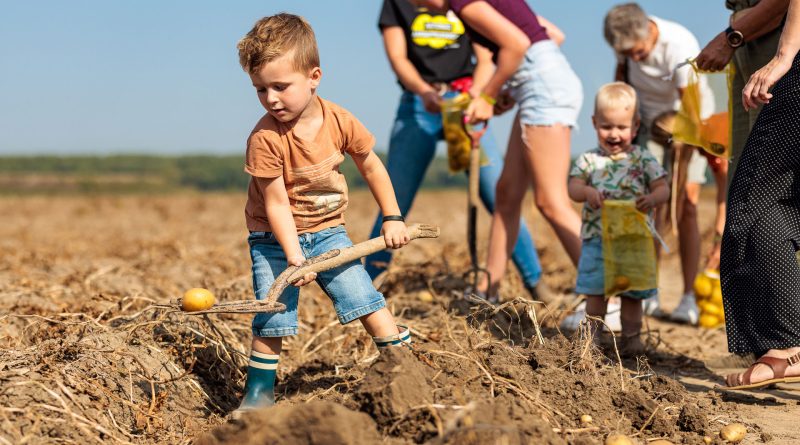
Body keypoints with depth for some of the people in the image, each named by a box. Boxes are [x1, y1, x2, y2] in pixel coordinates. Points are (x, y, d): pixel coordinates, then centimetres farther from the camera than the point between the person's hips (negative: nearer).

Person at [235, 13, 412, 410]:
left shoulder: (339, 121, -10)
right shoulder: (265, 139, -22)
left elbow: (371, 166, 6)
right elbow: (276, 203, -19)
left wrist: (392, 217, 6)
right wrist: (294, 257, -26)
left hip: (328, 232, 3)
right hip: (276, 240, -3)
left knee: (367, 300, -3)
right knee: (272, 320, -9)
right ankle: (258, 393, 8)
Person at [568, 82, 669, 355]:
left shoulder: (643, 159, 1)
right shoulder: (589, 160, 2)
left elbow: (662, 188, -4)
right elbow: (573, 187, -6)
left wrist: (652, 199, -27)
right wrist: (587, 192, -29)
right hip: (598, 239, 0)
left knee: (632, 293, 9)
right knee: (596, 291, 6)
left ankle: (631, 337, 22)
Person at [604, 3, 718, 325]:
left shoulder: (681, 47, -35)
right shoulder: (627, 37, -18)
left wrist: (679, 179, -39)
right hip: (648, 117, 4)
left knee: (686, 204, -16)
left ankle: (689, 298, -14)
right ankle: (648, 295, -8)